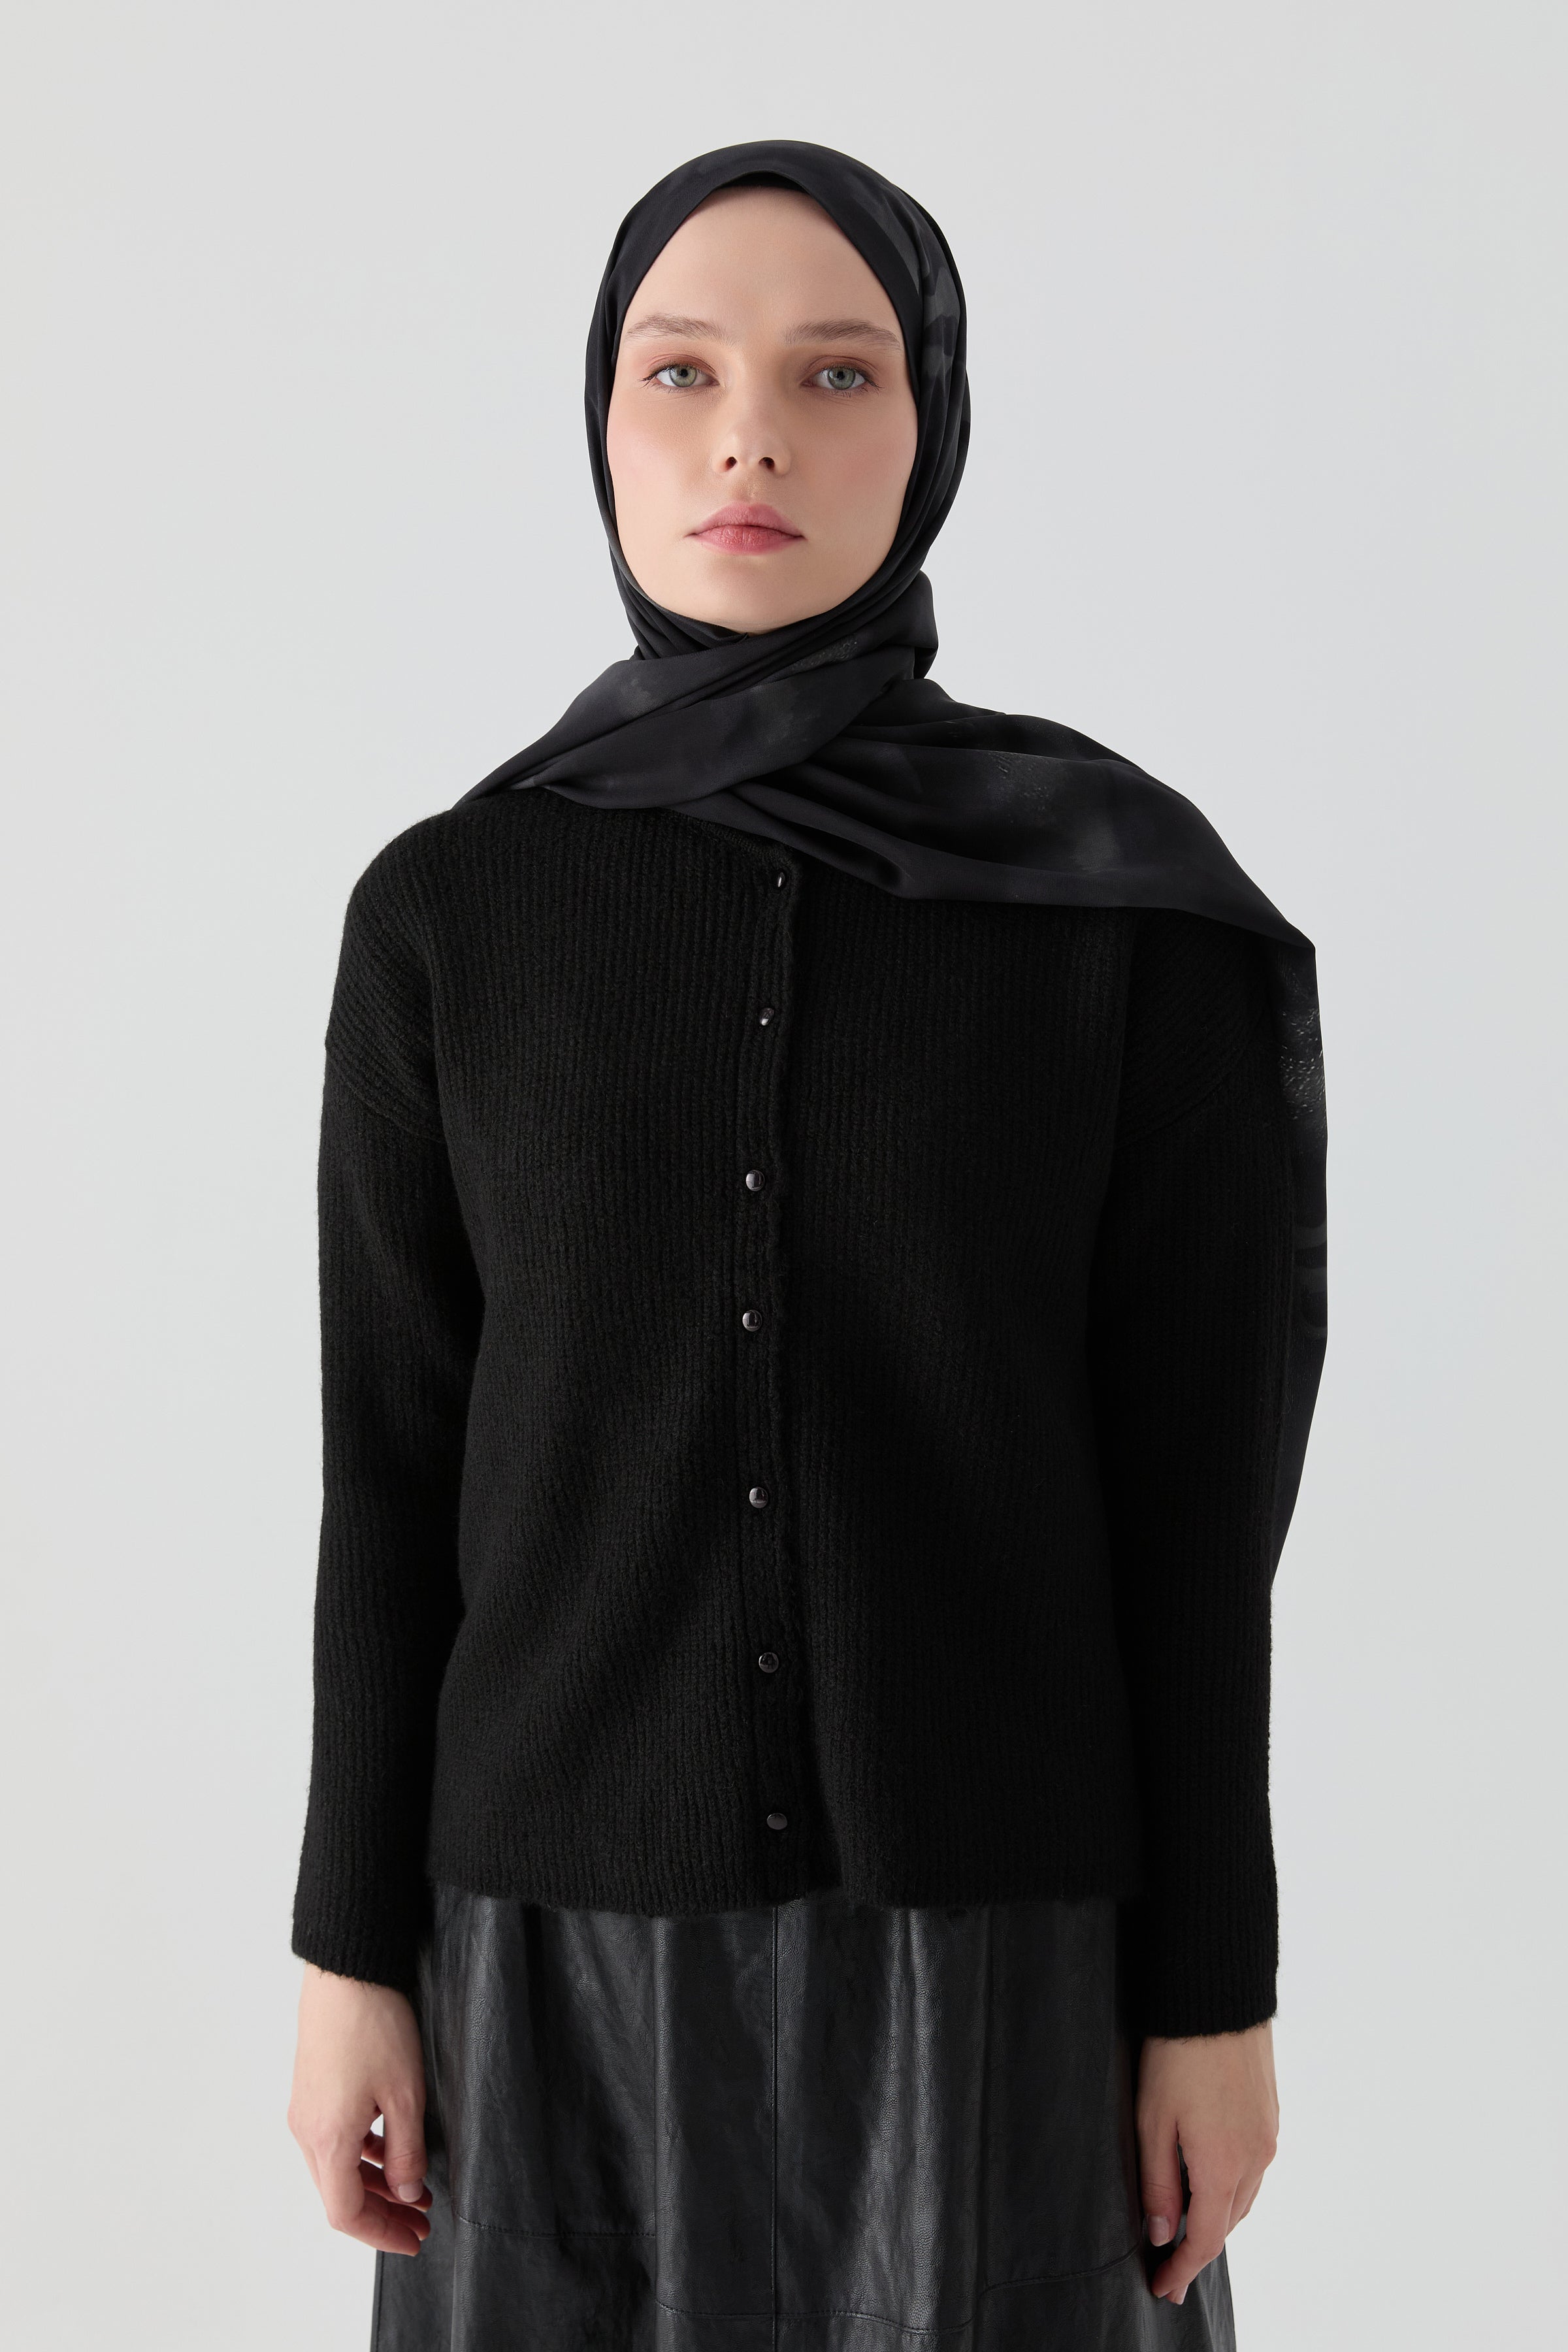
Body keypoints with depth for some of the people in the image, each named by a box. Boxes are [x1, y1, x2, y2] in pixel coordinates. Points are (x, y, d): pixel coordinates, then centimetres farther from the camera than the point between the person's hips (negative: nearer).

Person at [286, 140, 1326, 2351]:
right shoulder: (450, 912, -1)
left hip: (985, 1923, -1)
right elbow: (393, 1464, 2)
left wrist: (1216, 1990, -2)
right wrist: (352, 1950, 2)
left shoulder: (1132, 904, -5)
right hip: (579, 1920, 1)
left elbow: (1194, 1477, -3)